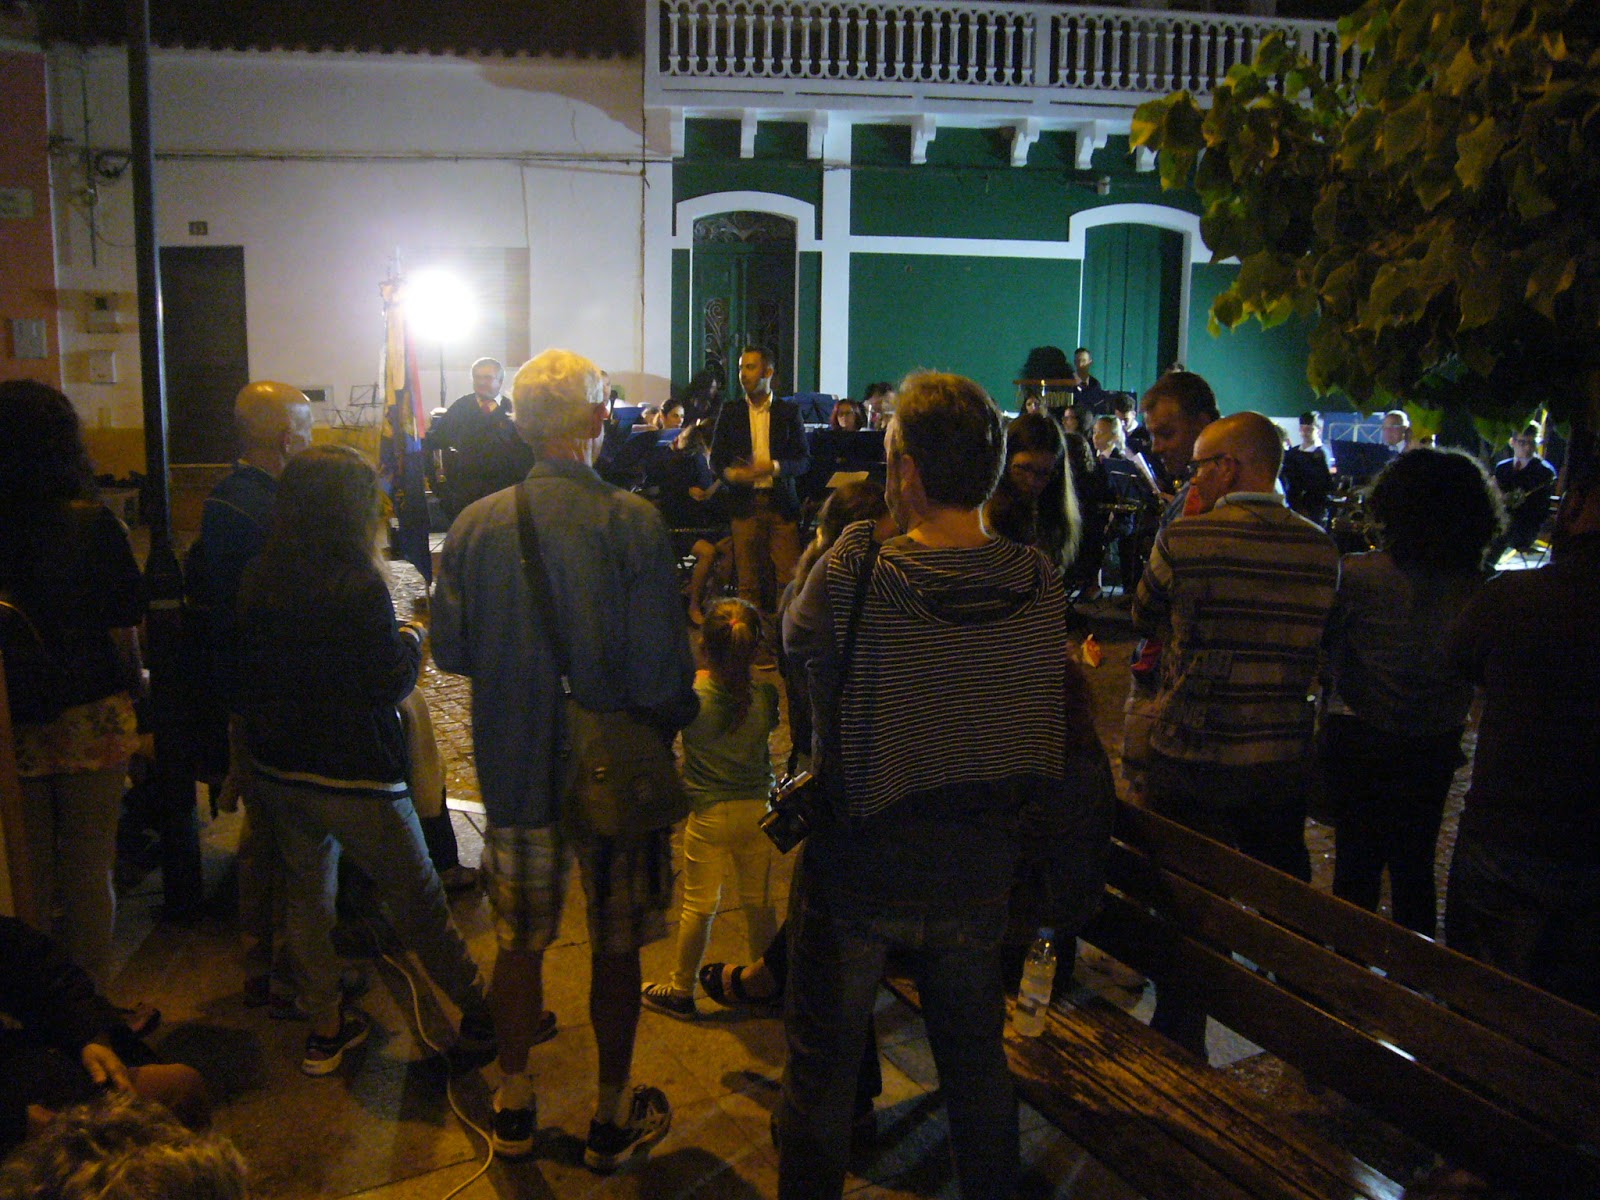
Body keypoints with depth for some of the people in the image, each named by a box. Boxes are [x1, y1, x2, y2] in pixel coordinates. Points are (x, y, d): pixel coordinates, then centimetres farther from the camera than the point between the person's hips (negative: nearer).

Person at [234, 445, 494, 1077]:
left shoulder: (258, 578, 0)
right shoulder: (357, 586, -21)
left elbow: (251, 669, 9)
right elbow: (389, 686, -15)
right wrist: (413, 638, 3)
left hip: (276, 768, 6)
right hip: (354, 775, -6)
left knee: (305, 893, 18)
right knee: (417, 901, 7)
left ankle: (326, 1028, 29)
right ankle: (481, 1017, 20)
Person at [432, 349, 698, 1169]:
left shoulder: (476, 525, -7)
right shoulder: (632, 523, -17)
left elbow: (449, 651, 1)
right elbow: (661, 668, -18)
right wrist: (681, 712, 3)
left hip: (513, 769, 3)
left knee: (520, 942, 18)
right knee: (616, 948, 14)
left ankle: (514, 1106, 34)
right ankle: (613, 1117, 29)